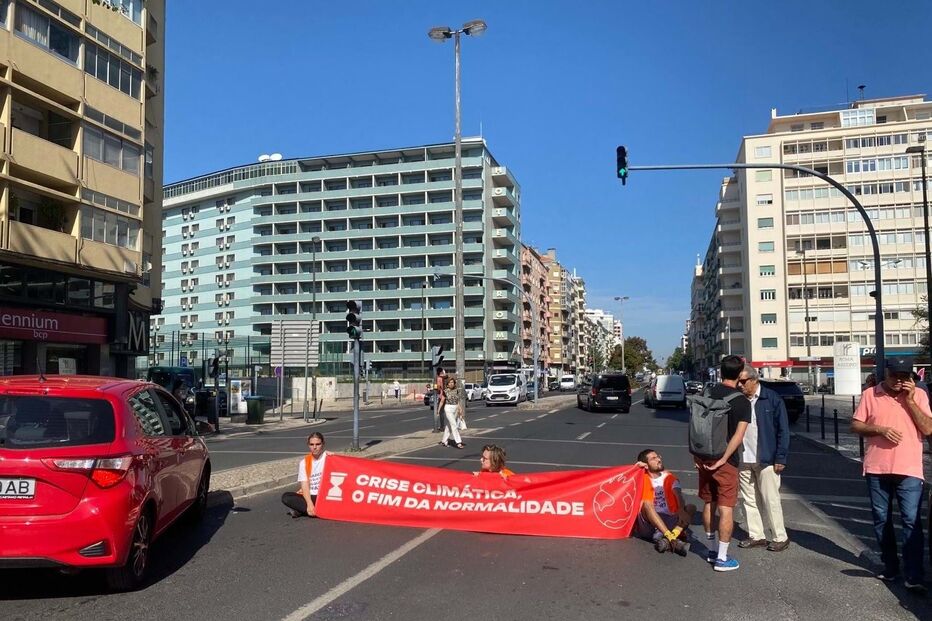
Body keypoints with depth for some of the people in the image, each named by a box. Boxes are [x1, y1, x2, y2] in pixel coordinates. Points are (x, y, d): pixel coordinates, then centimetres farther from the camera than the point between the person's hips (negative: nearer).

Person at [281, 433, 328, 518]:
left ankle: (300, 510, -17)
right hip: (309, 496, 3)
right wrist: (309, 504, -20)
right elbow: (304, 485, -6)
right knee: (286, 497, -20)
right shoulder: (304, 462, 4)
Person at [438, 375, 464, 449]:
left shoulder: (456, 390, 5)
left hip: (455, 409, 5)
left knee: (449, 425, 12)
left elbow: (458, 400, 9)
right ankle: (458, 442, -12)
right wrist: (438, 410, 0)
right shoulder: (445, 391, -7)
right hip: (448, 409, -5)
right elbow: (442, 401, -1)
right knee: (454, 425, -11)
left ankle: (444, 441, 23)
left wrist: (460, 409, 4)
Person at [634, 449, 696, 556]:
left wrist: (681, 510, -27)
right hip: (648, 524, -3)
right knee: (646, 505, -30)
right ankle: (673, 539, -45)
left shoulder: (669, 477, 9)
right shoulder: (643, 479, 2)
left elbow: (678, 495, -7)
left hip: (669, 522, 3)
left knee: (691, 508, -16)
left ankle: (668, 539, -40)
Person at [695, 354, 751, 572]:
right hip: (726, 461, -5)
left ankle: (711, 550, 29)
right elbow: (738, 435, -19)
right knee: (726, 509, 2)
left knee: (709, 503, 17)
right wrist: (723, 459, -18)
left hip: (704, 457, 5)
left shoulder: (708, 393, 3)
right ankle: (722, 558, 5)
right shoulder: (742, 402, -9)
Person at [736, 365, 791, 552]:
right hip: (743, 460, 5)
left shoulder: (772, 399, -7)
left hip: (766, 460, -5)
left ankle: (780, 537, 16)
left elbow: (783, 430, -6)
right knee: (749, 500, 11)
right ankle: (756, 536, 23)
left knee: (771, 500, 3)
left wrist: (780, 458, -10)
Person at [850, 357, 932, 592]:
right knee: (881, 520, 11)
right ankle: (890, 567, 24)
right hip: (877, 469, 2)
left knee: (911, 522, -7)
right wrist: (880, 429, -14)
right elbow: (855, 425, 3)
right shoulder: (870, 394, 2)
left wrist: (910, 401, -12)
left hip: (909, 470, -1)